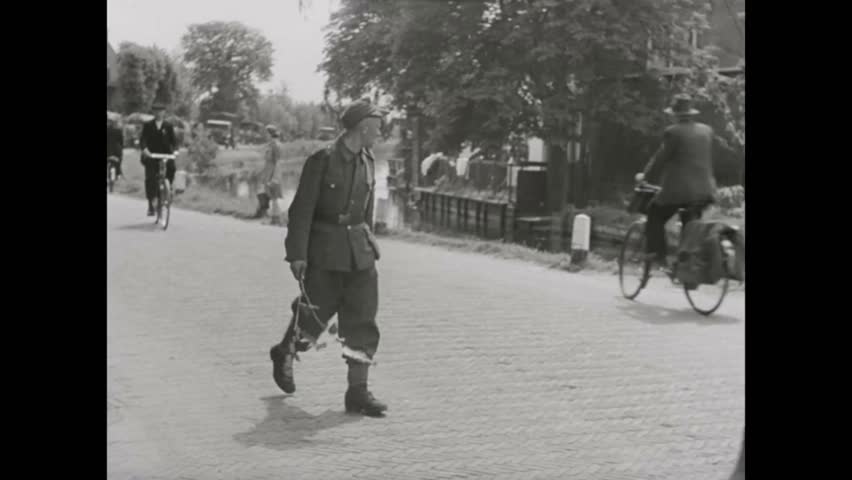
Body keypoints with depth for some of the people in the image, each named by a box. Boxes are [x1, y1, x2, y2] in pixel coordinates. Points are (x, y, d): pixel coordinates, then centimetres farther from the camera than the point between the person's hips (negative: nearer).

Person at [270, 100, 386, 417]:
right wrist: (297, 254, -16)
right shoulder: (323, 160, -12)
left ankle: (357, 391, 5)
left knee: (364, 319, -1)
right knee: (315, 313, 6)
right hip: (325, 251, -5)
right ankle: (284, 354, 37)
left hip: (359, 251, 6)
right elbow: (302, 209, -13)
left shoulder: (367, 162, 8)